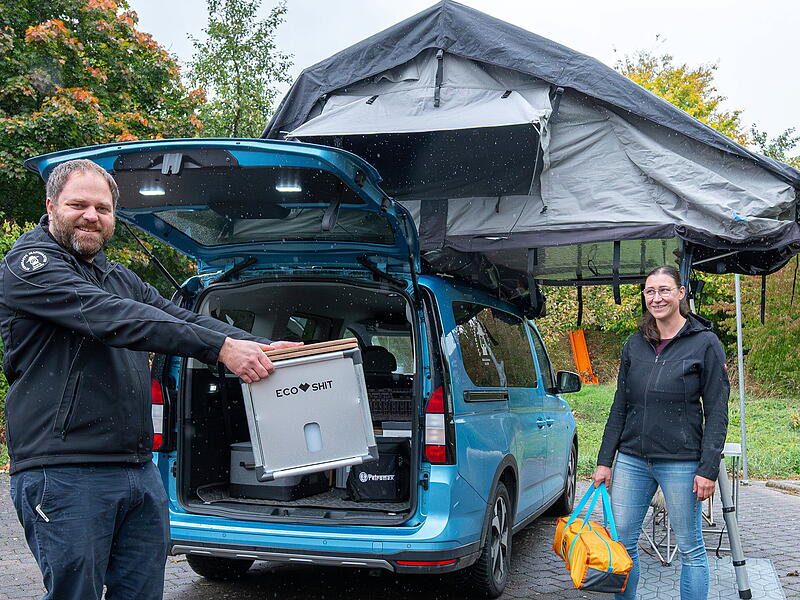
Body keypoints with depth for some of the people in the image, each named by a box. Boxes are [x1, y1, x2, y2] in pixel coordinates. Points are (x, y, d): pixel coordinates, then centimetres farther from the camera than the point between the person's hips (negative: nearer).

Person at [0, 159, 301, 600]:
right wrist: (220, 347, -28)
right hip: (64, 476, -7)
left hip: (141, 473, 8)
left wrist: (260, 346, -5)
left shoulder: (120, 279, 21)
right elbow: (109, 318, -21)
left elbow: (179, 317, 12)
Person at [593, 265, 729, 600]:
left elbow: (717, 412, -5)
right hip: (631, 460, 5)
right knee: (621, 543, 7)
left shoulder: (705, 343, -3)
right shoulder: (635, 344, 9)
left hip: (681, 462, -4)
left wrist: (708, 469, -11)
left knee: (690, 548, 5)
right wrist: (604, 461, 9)